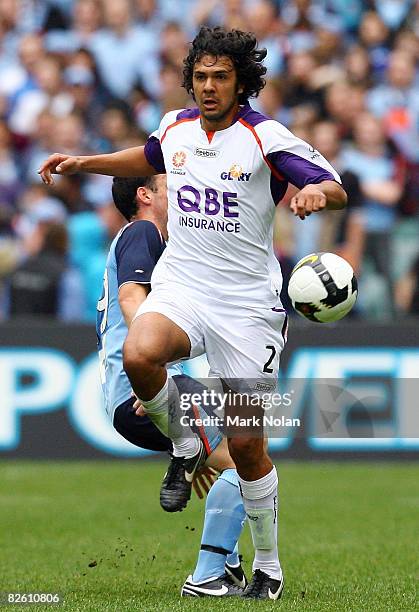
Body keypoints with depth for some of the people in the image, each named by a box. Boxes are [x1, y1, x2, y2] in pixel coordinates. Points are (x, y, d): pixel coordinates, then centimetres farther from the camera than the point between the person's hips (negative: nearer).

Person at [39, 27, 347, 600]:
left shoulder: (265, 136, -9)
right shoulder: (175, 127, 6)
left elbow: (337, 191, -15)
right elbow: (149, 158, 32)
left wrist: (315, 190, -38)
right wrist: (86, 162, 24)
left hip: (246, 303, -3)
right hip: (180, 288, 3)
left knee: (246, 445, -1)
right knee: (138, 356, -32)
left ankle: (268, 566, 18)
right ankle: (186, 447, -3)